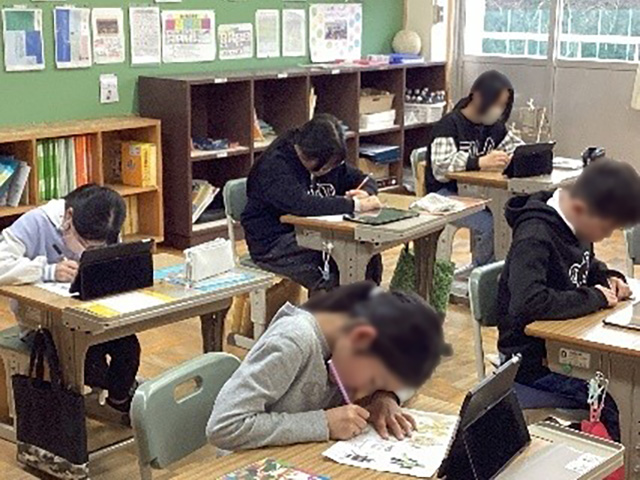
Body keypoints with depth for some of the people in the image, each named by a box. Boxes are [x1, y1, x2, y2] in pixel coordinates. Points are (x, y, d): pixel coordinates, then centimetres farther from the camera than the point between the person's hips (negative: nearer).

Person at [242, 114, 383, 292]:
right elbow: (300, 204, -35)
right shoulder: (274, 166, -18)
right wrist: (354, 205, -35)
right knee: (332, 276, -29)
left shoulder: (330, 162, 6)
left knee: (370, 259, -16)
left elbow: (365, 181, 16)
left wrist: (365, 194, -10)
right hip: (273, 244, -7)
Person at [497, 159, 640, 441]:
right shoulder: (534, 238, -23)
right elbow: (527, 303, -37)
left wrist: (609, 278, 2)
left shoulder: (572, 226, 4)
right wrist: (595, 297, -25)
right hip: (533, 360, -9)